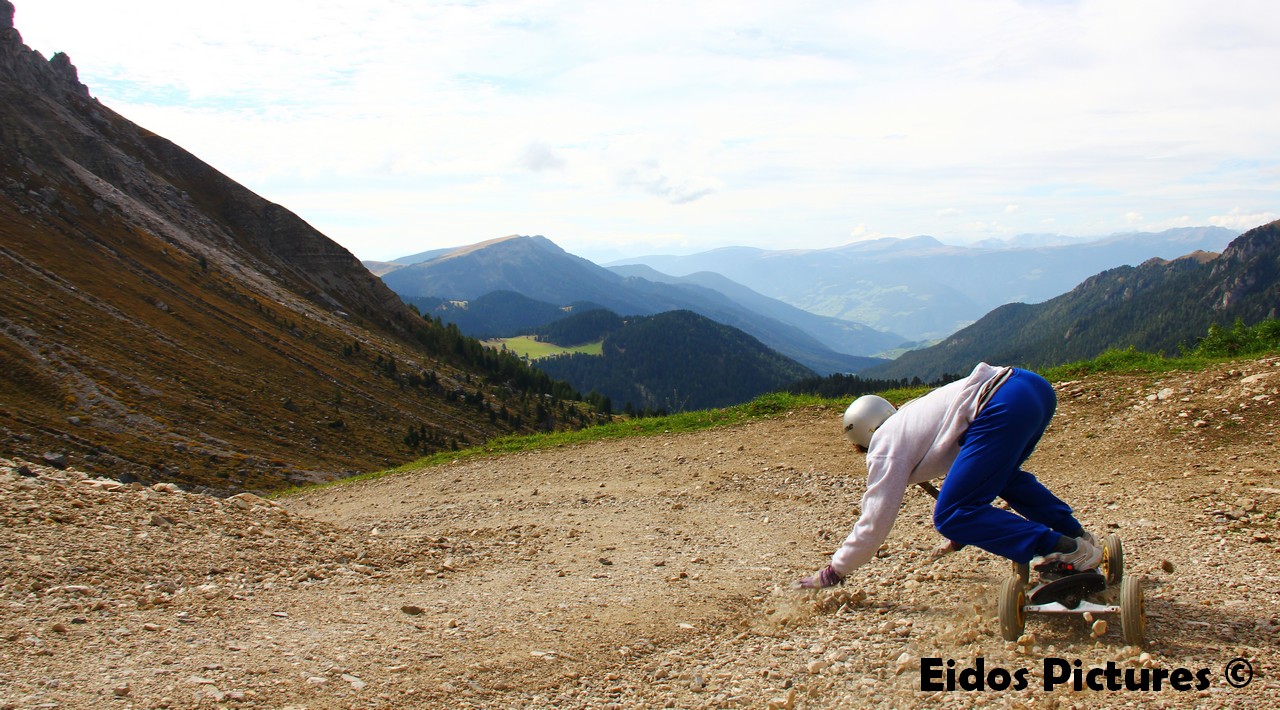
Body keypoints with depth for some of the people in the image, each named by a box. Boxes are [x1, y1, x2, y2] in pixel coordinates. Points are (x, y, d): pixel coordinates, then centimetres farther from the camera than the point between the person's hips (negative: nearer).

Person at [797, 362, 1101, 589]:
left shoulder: (887, 444, 7)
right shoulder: (910, 419, 33)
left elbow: (875, 519, 5)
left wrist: (833, 572, 14)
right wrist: (959, 537, 58)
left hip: (1004, 407, -10)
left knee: (951, 518, -5)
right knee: (1000, 475, 36)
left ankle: (1070, 550, -7)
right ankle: (1077, 535, 33)